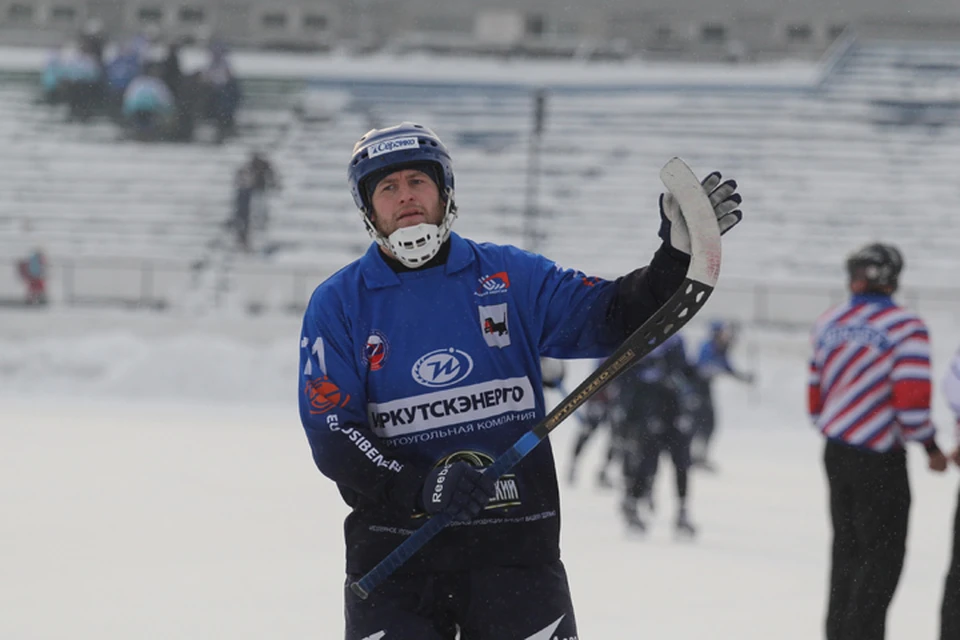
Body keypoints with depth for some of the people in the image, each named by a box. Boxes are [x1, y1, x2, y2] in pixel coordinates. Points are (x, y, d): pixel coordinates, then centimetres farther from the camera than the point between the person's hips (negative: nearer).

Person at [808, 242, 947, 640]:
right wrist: (930, 446, -5)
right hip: (880, 458, -6)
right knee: (882, 553, 0)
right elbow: (912, 398, -20)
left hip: (837, 453, 6)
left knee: (848, 546, 19)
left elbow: (816, 394, 10)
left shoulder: (828, 324, 5)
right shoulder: (905, 326, -13)